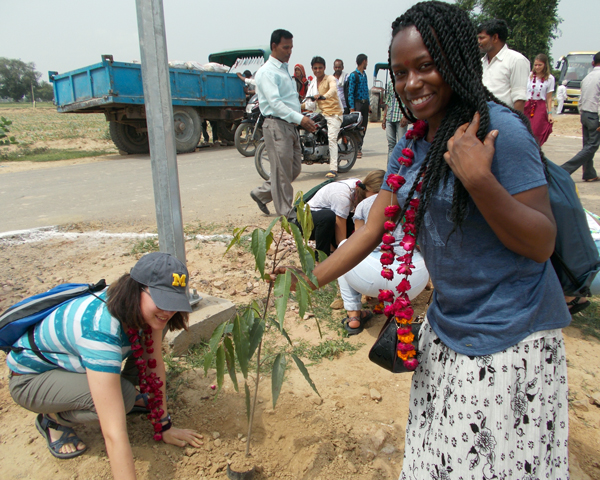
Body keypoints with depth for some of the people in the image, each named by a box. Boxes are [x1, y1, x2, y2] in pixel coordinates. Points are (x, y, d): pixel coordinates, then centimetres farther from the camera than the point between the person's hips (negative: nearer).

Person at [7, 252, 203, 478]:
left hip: (73, 357, 7)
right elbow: (113, 433, -43)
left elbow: (155, 364, -8)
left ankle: (128, 393, 10)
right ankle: (52, 419, -1)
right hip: (31, 377, -6)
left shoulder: (142, 307, -20)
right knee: (123, 396, -30)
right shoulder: (101, 330, -42)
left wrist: (163, 427, -5)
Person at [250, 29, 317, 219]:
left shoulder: (285, 70, 21)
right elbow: (275, 103, -19)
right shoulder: (267, 72, -7)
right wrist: (300, 118, -28)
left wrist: (303, 120, 12)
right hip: (276, 125, -9)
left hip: (291, 125, 9)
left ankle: (261, 193, 25)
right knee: (282, 170, -4)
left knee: (295, 168, 11)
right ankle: (287, 212, 5)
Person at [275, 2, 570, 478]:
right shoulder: (411, 147, 4)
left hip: (510, 339, -6)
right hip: (446, 331, 6)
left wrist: (479, 180, -30)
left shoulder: (500, 129, -16)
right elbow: (371, 230, 7)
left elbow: (542, 244, -16)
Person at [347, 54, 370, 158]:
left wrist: (368, 104, 16)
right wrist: (352, 107, -16)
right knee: (357, 127, -10)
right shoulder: (353, 75, -6)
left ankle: (359, 147, 15)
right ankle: (357, 149, -6)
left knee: (364, 126, 7)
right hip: (357, 103, -7)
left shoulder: (364, 74, 17)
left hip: (365, 103, 7)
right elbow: (350, 92, -10)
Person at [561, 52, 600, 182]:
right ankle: (565, 170, -12)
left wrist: (582, 113, 19)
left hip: (585, 114, 8)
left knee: (587, 146, 10)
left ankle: (589, 174, 14)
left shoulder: (587, 77, 10)